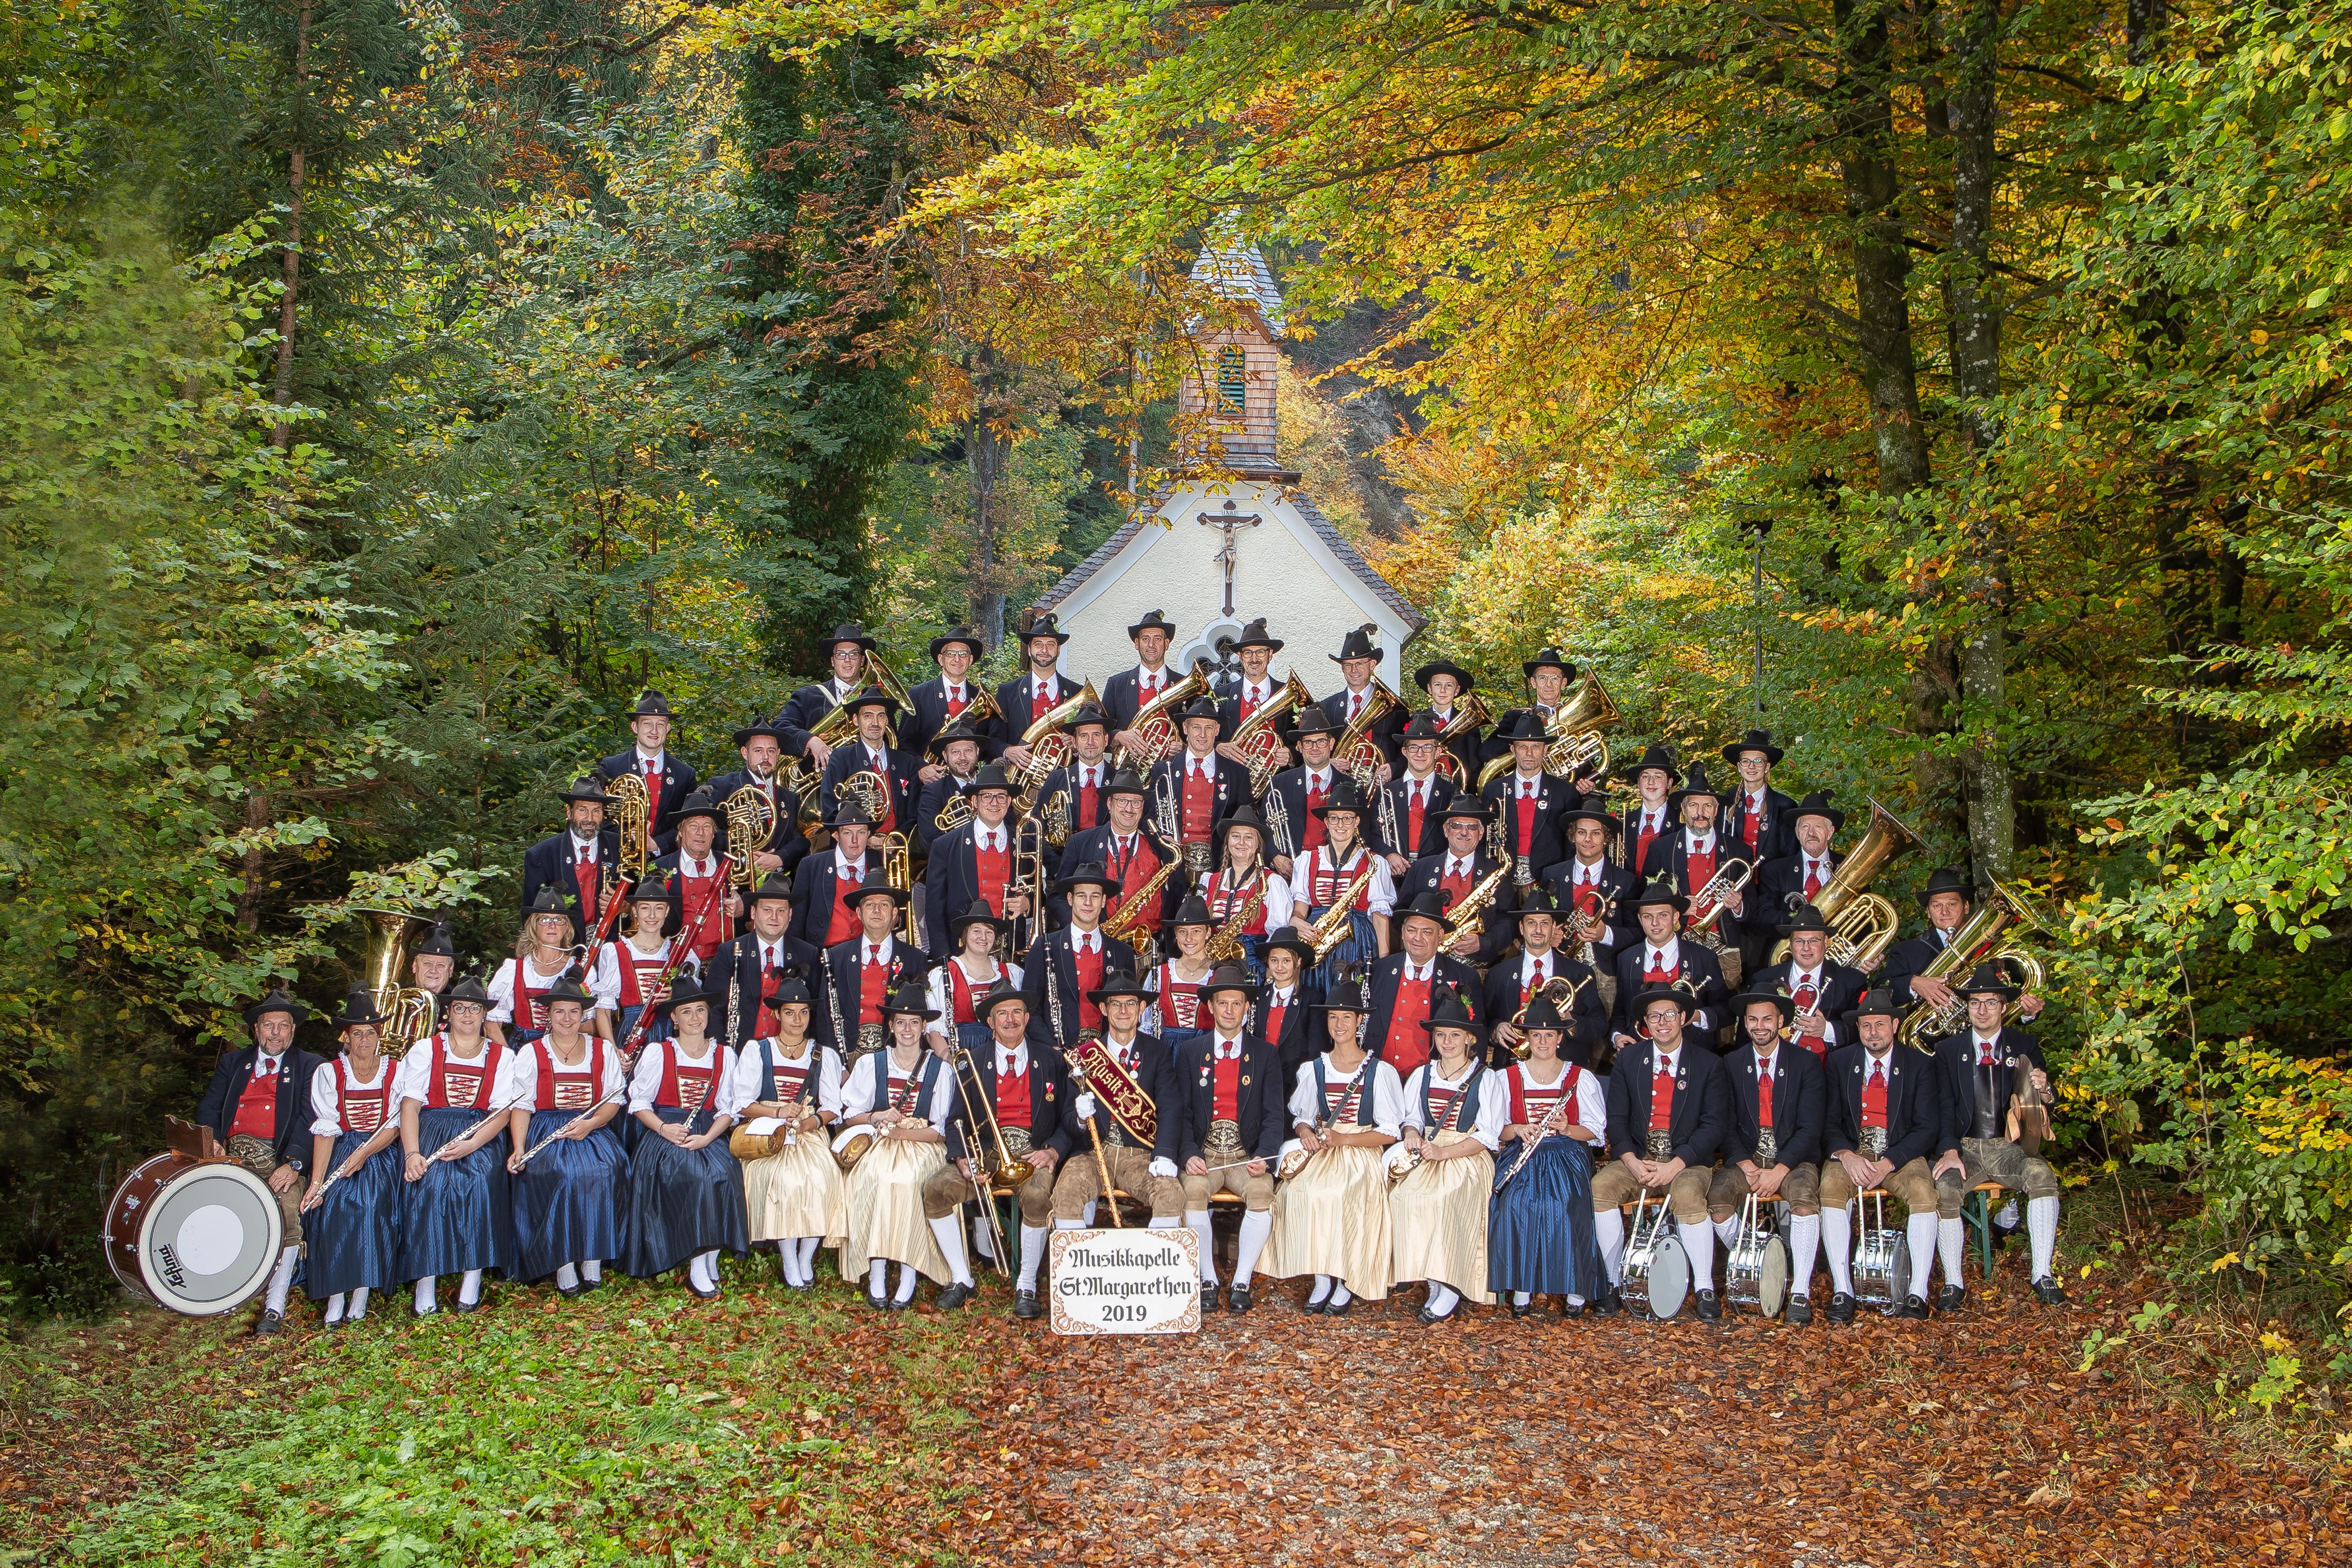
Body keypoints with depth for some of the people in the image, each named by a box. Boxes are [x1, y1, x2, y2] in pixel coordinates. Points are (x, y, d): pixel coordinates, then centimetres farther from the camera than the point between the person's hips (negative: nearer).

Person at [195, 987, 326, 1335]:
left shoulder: (309, 1068, 13)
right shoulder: (232, 1063, 22)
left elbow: (310, 1121, -1)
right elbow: (208, 1111, 12)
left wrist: (293, 1164, -16)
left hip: (277, 1158, -2)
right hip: (231, 1153, 3)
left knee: (289, 1208, -30)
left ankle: (275, 1307, -27)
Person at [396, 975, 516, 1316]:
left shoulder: (500, 1056, 11)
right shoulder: (426, 1050, 10)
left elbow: (502, 1111, 1)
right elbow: (410, 1105, -1)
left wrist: (471, 1144, -18)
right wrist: (412, 1153, -18)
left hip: (480, 1136, 0)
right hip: (431, 1131, 0)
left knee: (480, 1183, -31)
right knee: (429, 1185, -30)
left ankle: (471, 1287, -25)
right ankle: (426, 1292, -27)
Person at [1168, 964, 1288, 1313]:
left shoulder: (1265, 1055, 9)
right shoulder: (1190, 1052, 9)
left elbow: (1274, 1115, 4)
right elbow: (1180, 1111, 3)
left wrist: (1264, 1156, -15)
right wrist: (1189, 1155, -15)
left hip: (1246, 1156, 0)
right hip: (1203, 1154, 0)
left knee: (1262, 1191, -31)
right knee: (1194, 1189, -32)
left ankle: (1242, 1282, -19)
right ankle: (1208, 1281, -19)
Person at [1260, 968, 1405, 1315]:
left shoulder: (1381, 1072, 1)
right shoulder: (1313, 1070, 12)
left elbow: (1391, 1132, -2)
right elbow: (1300, 1118, 18)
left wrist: (1343, 1139, -14)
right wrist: (1306, 1132, -7)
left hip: (1363, 1154, -3)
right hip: (1320, 1155, 3)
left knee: (1349, 1197, -33)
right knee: (1300, 1191, -28)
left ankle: (1347, 1281, -17)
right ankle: (1321, 1278, -17)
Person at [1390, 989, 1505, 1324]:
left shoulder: (1486, 1080, 2)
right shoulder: (1421, 1076, 16)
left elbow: (1489, 1135, -4)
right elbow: (1412, 1118, 20)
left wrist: (1443, 1153, -15)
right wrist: (1412, 1134, -6)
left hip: (1467, 1160, -4)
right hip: (1426, 1158, 4)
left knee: (1442, 1200, -33)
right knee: (1404, 1196, -28)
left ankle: (1448, 1289, -23)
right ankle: (1434, 1284, -21)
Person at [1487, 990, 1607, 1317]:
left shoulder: (1582, 1079, 10)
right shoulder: (1506, 1078, 14)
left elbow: (1596, 1132, 5)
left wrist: (1567, 1129, -14)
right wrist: (1516, 1130, -11)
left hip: (1567, 1155, -1)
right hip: (1521, 1156, 1)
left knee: (1566, 1204, -32)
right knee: (1516, 1202, -31)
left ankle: (1574, 1289, -20)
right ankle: (1521, 1286, -21)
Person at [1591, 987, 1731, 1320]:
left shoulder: (1709, 1064, 4)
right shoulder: (1628, 1061, 12)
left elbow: (1715, 1124, -4)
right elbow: (1616, 1118, 6)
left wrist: (1675, 1165, -17)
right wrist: (1632, 1161, -14)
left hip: (1688, 1162, -2)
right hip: (1637, 1159, 2)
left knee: (1688, 1194, -35)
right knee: (1600, 1188, -27)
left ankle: (1705, 1291, -23)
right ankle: (1612, 1285, -17)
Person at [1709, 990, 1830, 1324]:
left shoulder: (1806, 1064, 1)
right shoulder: (1731, 1064, 7)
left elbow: (1811, 1127, -6)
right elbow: (1726, 1125, 3)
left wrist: (1779, 1170, -19)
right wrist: (1745, 1165, -15)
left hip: (1793, 1159, -2)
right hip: (1746, 1159, 2)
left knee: (1804, 1197, -34)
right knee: (1718, 1200, -28)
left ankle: (1801, 1293, -26)